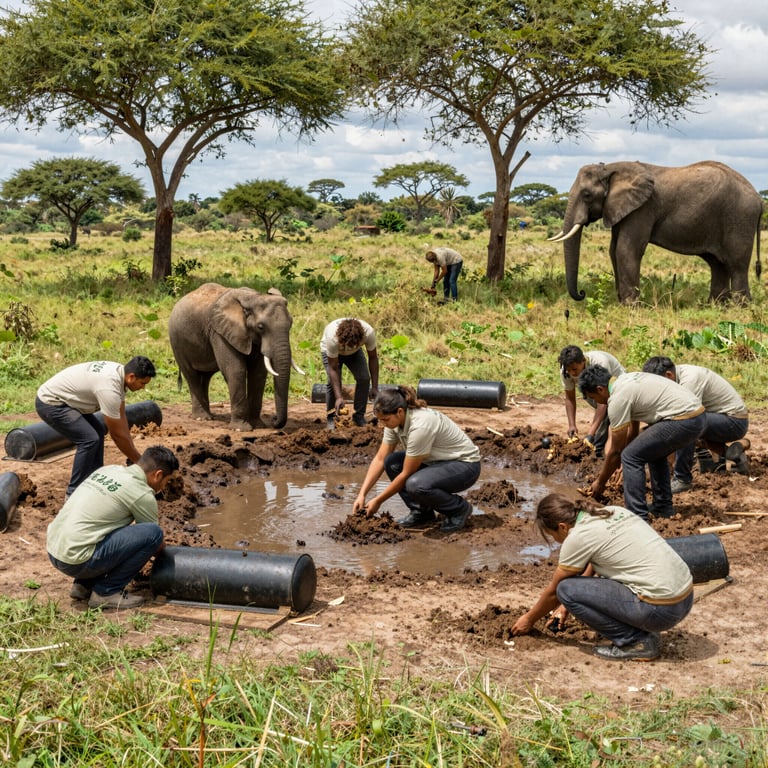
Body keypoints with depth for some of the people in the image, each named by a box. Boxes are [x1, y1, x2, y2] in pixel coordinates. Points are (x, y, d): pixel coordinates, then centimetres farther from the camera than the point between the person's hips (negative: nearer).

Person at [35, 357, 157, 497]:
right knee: (89, 439, -20)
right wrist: (139, 461, -10)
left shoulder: (119, 371, 0)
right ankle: (74, 494, -9)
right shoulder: (109, 389, -29)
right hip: (49, 403, -11)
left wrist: (133, 449, 7)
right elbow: (117, 434, -20)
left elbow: (121, 415, 8)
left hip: (59, 398, 11)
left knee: (98, 431, 17)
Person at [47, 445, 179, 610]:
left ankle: (84, 585, 17)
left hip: (53, 552, 9)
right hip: (77, 561, -9)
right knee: (153, 533, -9)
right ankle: (106, 591, 0)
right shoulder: (143, 495, -8)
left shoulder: (108, 469, 16)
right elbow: (155, 540, 9)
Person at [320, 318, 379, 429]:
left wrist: (375, 387, -20)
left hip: (354, 353, 2)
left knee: (364, 378, -17)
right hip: (331, 352, -2)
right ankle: (331, 419, -2)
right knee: (334, 381, -21)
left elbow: (373, 358, -21)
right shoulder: (332, 338, -43)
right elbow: (333, 369, -35)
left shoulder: (369, 333, -37)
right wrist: (339, 397, -41)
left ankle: (359, 417, -1)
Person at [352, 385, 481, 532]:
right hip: (437, 461, 8)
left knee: (415, 484, -33)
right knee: (390, 462, -7)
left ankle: (459, 509, -6)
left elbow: (406, 473, -25)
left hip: (465, 465, -8)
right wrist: (362, 494, -10)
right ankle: (421, 512, 5)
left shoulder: (420, 425, -33)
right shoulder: (395, 420, -9)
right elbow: (380, 459, -2)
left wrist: (378, 501, -16)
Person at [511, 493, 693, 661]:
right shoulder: (613, 512, 14)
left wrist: (529, 619, 23)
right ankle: (643, 632, 15)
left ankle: (636, 641, 0)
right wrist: (567, 605, 37)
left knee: (566, 590, -4)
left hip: (661, 609, -9)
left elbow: (553, 591, 6)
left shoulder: (578, 536, -9)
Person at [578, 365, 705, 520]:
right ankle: (663, 510, 32)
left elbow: (615, 451, -1)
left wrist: (600, 483, 11)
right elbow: (633, 428, 29)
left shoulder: (618, 398, -9)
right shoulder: (627, 380, 19)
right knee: (654, 451, 30)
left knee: (631, 457, -5)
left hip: (682, 421, -10)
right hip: (698, 415, 10)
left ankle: (637, 517, -5)